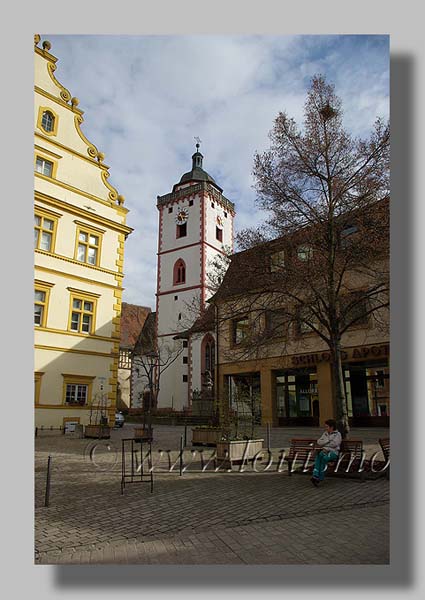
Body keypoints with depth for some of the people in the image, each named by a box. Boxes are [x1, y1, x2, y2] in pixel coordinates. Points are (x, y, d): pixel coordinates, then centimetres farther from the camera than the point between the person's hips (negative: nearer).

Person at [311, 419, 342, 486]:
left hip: (333, 452, -4)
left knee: (324, 458, -35)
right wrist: (328, 440, -4)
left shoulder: (337, 434, 4)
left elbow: (334, 444, -11)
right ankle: (316, 476, -41)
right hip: (325, 451, 4)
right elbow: (319, 442, 11)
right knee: (318, 455, -31)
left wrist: (324, 444, -3)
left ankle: (320, 478, -28)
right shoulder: (325, 433, 21)